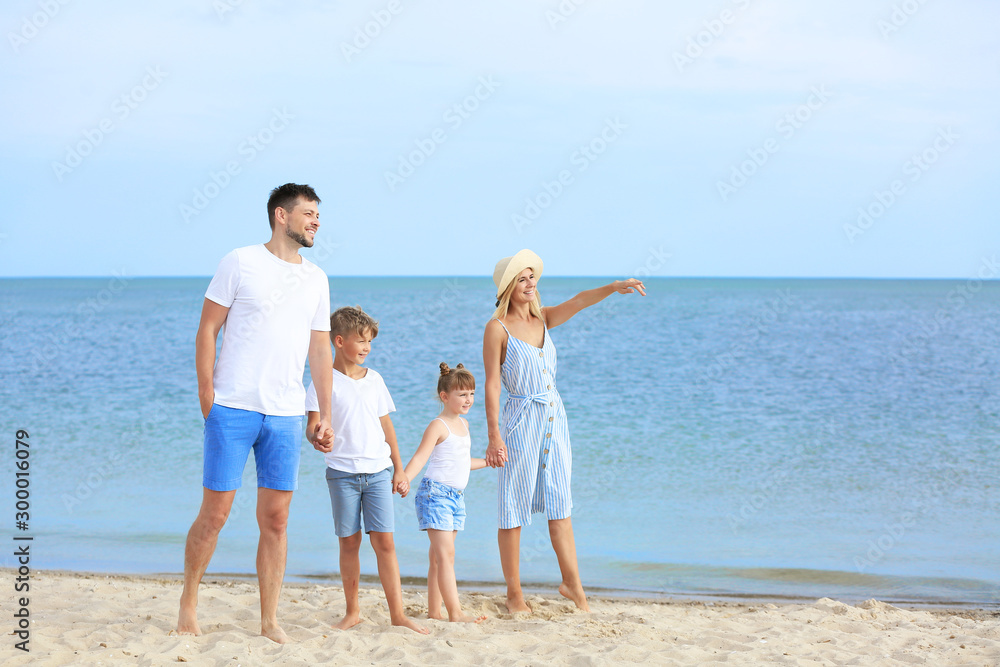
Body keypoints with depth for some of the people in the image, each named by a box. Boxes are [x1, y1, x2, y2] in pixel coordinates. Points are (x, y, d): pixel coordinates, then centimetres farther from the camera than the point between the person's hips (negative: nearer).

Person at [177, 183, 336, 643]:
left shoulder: (316, 279, 13)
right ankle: (188, 601, 18)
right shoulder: (240, 263, -1)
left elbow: (320, 350, 16)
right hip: (232, 410, -4)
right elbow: (207, 329, 0)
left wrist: (325, 415, 11)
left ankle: (270, 620, 10)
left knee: (275, 519, 3)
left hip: (285, 415, 4)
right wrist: (206, 394, -6)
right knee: (215, 513, -1)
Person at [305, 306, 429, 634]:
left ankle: (397, 613, -2)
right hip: (342, 472, -2)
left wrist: (399, 470, 14)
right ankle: (352, 611, 15)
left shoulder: (374, 379, 11)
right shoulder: (326, 380, -1)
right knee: (349, 542, 3)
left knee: (384, 540, -4)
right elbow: (314, 424, -8)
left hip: (378, 471, 2)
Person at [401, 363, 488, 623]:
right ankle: (455, 613, -18)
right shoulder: (438, 426, -10)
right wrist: (403, 480, -35)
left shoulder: (463, 424, 16)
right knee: (445, 554, -13)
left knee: (439, 557, 10)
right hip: (435, 493, -8)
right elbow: (420, 457, -19)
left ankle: (434, 612, 13)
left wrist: (487, 462, 39)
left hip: (456, 496, 8)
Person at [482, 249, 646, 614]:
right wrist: (494, 436, -16)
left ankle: (572, 582, 15)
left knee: (559, 504, 9)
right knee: (514, 508, 2)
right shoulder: (497, 328, -8)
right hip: (521, 422, -6)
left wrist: (612, 288, -26)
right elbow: (491, 384, -11)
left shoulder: (543, 319, 8)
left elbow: (578, 302, -8)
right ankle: (514, 593, 10)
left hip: (554, 419, 6)